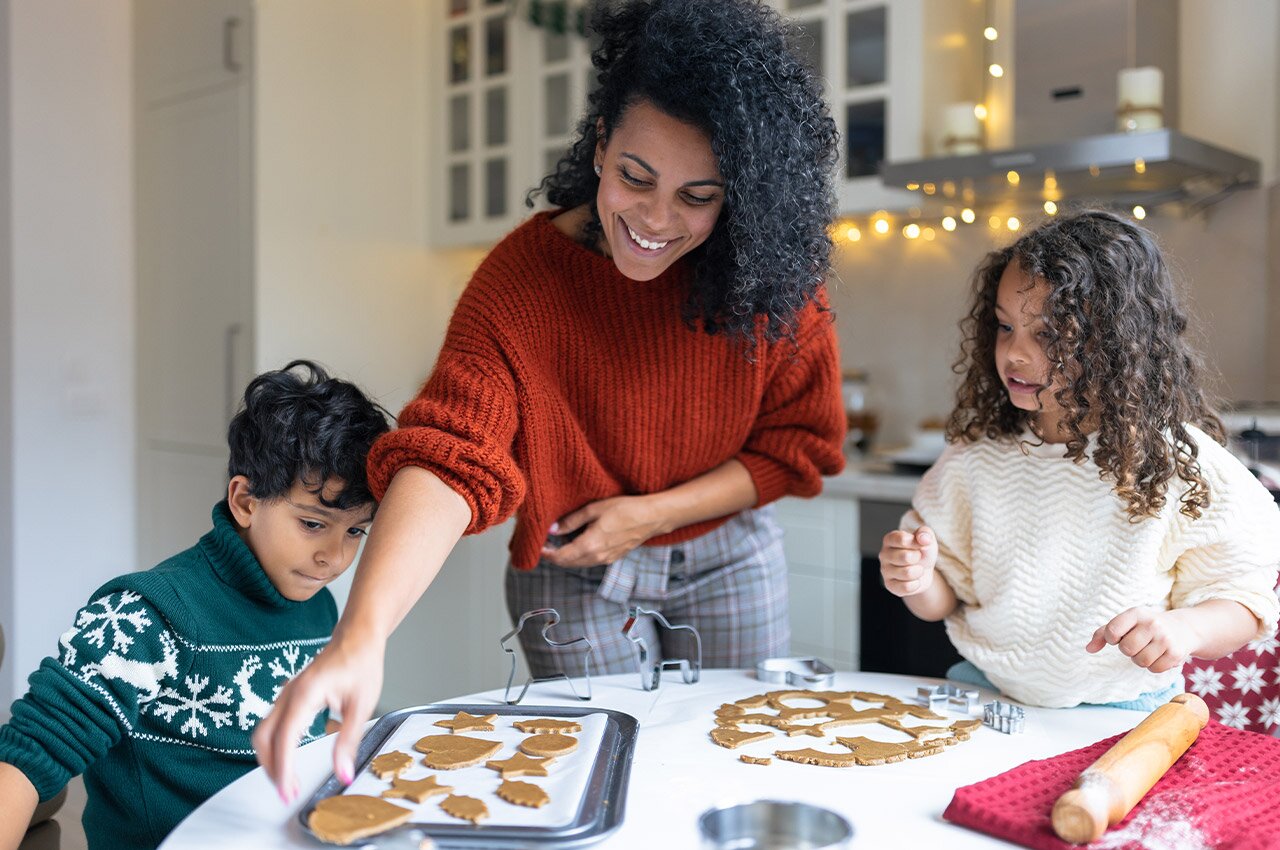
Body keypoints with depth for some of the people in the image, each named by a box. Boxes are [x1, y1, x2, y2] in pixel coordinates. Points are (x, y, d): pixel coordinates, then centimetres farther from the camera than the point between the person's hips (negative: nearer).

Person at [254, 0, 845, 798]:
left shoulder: (772, 270, -18)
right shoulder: (522, 276, -25)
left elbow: (801, 440, -8)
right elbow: (447, 459, -36)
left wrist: (652, 513, -19)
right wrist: (361, 636, -50)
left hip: (730, 558, 2)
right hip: (573, 573, -2)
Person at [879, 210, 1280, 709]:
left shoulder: (1180, 464, -8)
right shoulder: (976, 451, 2)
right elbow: (944, 600, 9)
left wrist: (1186, 627, -23)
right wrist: (918, 581, -13)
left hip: (1119, 718, -2)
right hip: (983, 691, 3)